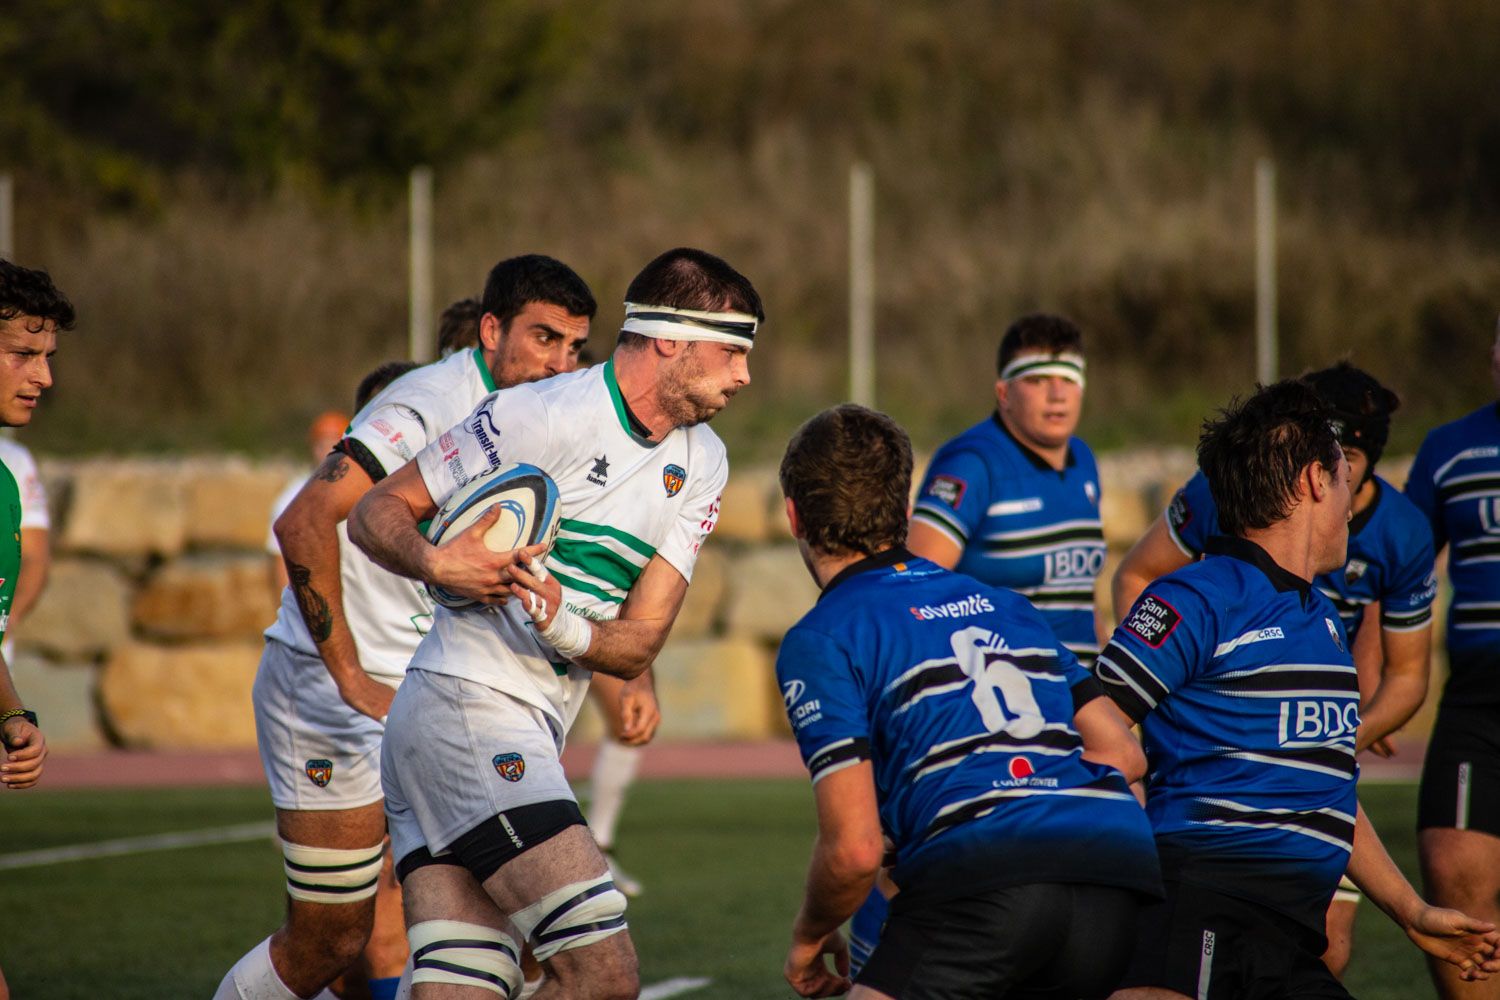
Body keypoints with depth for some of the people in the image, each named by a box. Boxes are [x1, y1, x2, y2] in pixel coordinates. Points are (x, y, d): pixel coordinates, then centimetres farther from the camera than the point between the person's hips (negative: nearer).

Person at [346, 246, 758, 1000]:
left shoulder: (700, 465, 12)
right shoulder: (544, 414, -10)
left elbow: (637, 644, 7)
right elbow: (376, 514, -4)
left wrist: (563, 626, -15)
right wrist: (434, 563, -26)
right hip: (469, 709, -8)